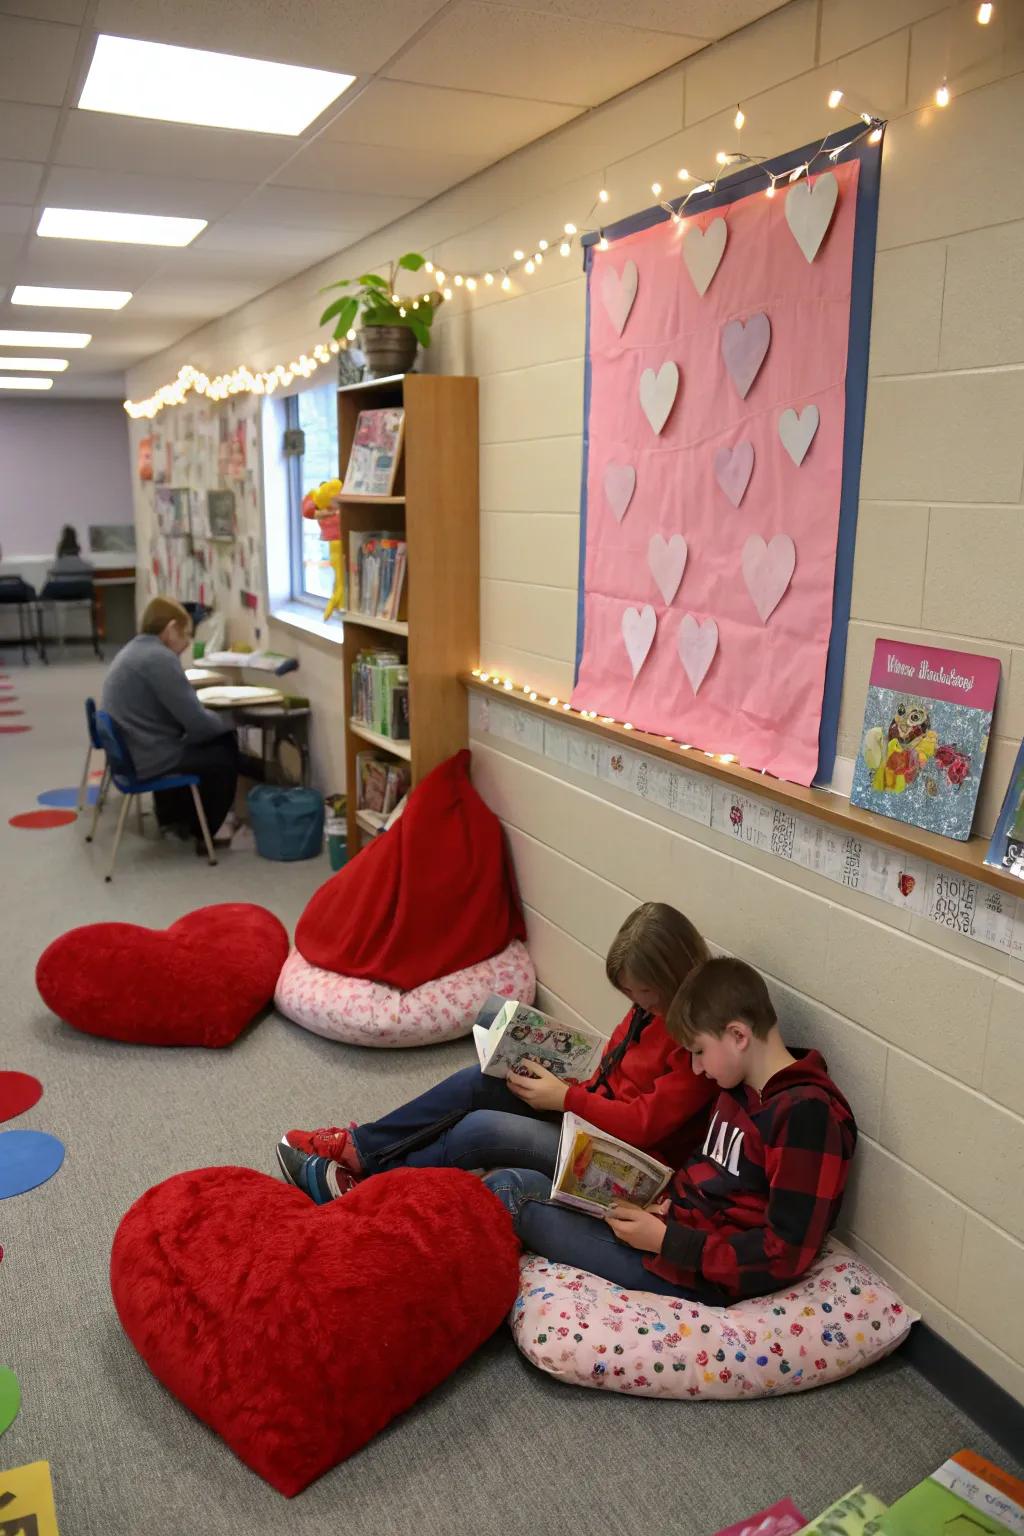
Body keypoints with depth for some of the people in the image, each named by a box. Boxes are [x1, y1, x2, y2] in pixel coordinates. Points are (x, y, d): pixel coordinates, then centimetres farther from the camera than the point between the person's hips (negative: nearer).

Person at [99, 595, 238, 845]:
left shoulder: (132, 651, 13)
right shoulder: (160, 658, -19)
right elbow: (196, 722, -20)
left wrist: (217, 721, 9)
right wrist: (227, 720, -1)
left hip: (131, 753, 10)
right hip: (148, 759, -10)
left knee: (217, 740, 26)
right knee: (225, 754, 8)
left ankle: (174, 816, 35)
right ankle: (204, 834, 19)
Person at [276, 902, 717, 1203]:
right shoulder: (653, 1005, 4)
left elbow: (647, 1122, -24)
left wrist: (566, 1098, -20)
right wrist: (562, 1084, -6)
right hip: (595, 1110, 9)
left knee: (479, 1129, -21)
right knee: (478, 1082, -6)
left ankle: (364, 1187, -2)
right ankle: (358, 1146, 4)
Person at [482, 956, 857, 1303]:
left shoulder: (806, 1112, -19)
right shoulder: (740, 1088, 10)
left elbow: (785, 1255, -22)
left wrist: (665, 1240, -20)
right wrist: (665, 1201, -2)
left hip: (697, 1276, -9)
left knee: (510, 1191, -9)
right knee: (511, 1183, -3)